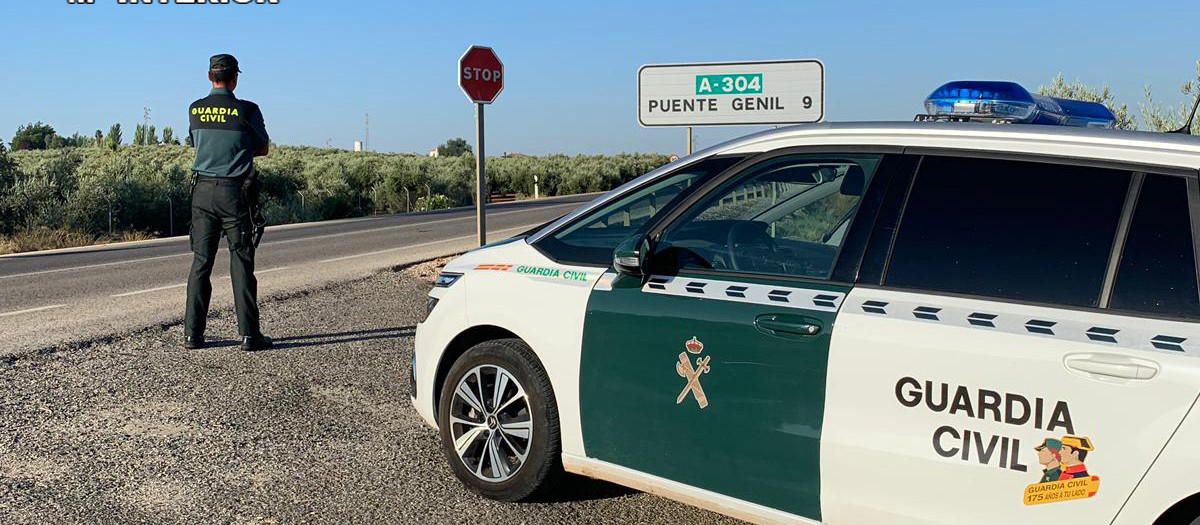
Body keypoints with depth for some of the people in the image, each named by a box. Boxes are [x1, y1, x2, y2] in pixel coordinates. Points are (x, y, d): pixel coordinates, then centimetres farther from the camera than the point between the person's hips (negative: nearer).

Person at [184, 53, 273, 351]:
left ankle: (193, 333, 10)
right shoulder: (247, 110, -7)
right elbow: (263, 149, 7)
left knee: (201, 262, 9)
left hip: (202, 190, 4)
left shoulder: (195, 110, 6)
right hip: (235, 192, -4)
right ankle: (248, 334, 1)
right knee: (241, 263, 0)